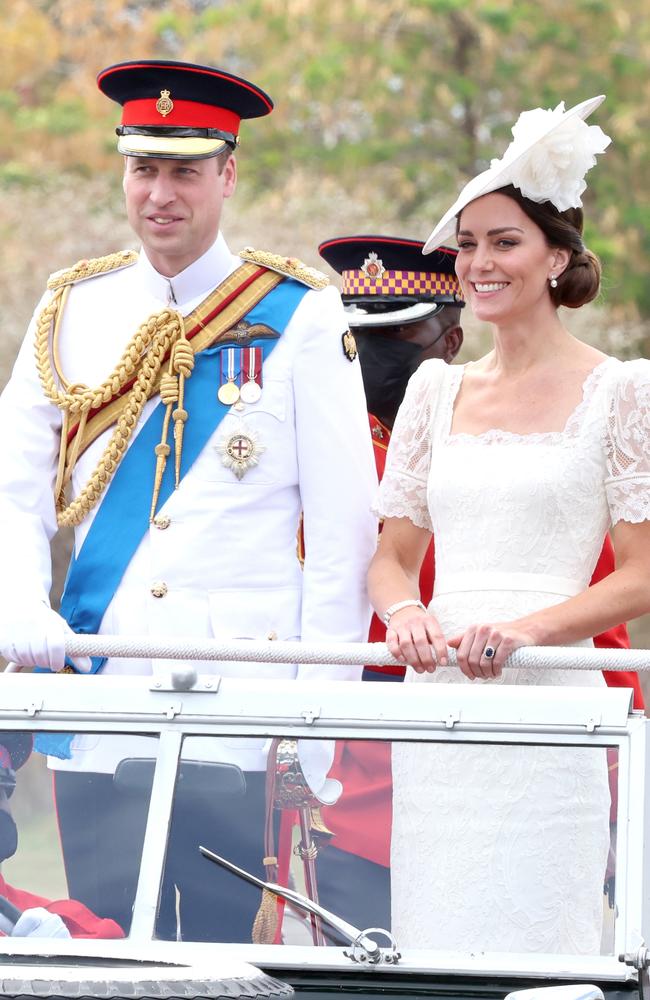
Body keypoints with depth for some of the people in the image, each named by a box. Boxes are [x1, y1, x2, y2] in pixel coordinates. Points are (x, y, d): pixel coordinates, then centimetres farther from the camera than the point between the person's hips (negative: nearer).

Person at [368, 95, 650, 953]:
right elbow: (394, 555, 16)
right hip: (434, 711, 5)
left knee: (535, 946, -8)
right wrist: (405, 612, -7)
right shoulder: (436, 390, 15)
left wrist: (523, 630, -17)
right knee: (430, 939, 2)